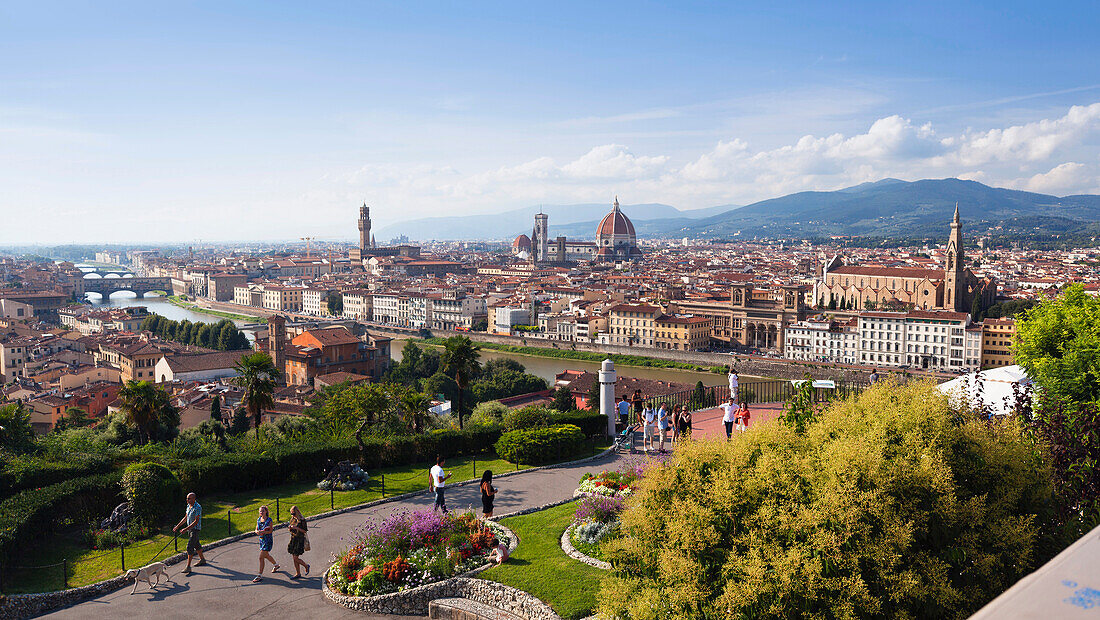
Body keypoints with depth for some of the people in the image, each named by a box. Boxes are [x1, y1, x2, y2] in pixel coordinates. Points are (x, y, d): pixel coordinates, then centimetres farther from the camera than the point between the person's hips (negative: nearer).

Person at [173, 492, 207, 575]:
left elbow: (196, 521, -24)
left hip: (195, 529, -9)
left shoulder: (198, 508, -21)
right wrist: (177, 526, 11)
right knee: (196, 544, 20)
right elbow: (185, 518, 16)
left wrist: (186, 529, -27)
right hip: (189, 528, 9)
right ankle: (202, 560, 37)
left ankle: (188, 567, -10)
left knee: (190, 547, -12)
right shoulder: (188, 506, 6)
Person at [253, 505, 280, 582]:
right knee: (266, 555, 23)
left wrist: (263, 532, -29)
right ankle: (276, 565, 49)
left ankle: (260, 576, -5)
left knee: (261, 557, -10)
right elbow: (256, 529, 7)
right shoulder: (258, 519, 5)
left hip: (268, 540, -7)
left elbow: (271, 530, -15)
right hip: (261, 539, 7)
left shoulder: (269, 520, -13)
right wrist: (257, 531, -16)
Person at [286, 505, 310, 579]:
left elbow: (305, 531, -12)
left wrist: (296, 528, -22)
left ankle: (306, 566, 18)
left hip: (300, 540, -7)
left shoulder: (302, 520, -13)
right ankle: (298, 574, 18)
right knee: (294, 557, 8)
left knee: (296, 558, -7)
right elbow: (291, 530, 16)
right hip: (293, 539, 7)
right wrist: (289, 527, -7)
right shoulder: (293, 519, 7)